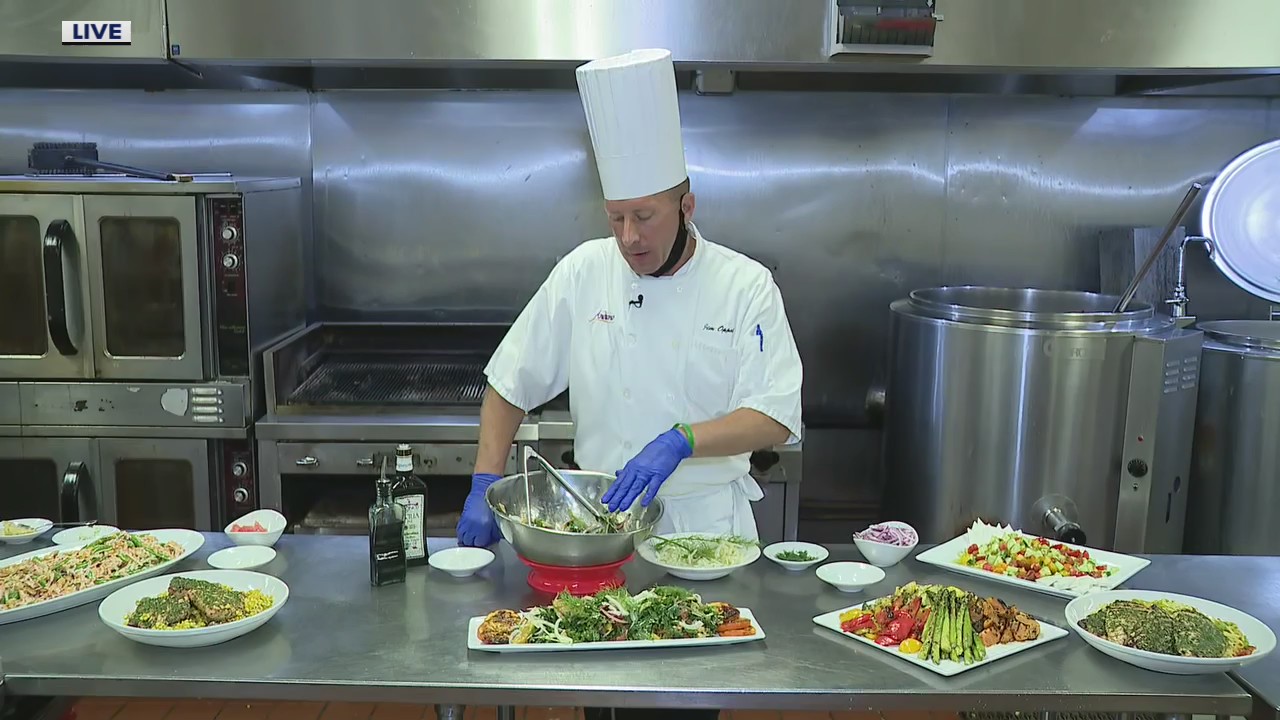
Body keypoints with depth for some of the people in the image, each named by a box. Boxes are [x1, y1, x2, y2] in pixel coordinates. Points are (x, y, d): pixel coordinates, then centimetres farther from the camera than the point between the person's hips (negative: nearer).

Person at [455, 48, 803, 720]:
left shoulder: (745, 286, -8)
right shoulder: (583, 273, -4)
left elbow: (775, 418, -13)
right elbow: (509, 385, 2)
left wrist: (679, 442, -27)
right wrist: (484, 487, -7)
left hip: (705, 521, -1)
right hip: (601, 521, 1)